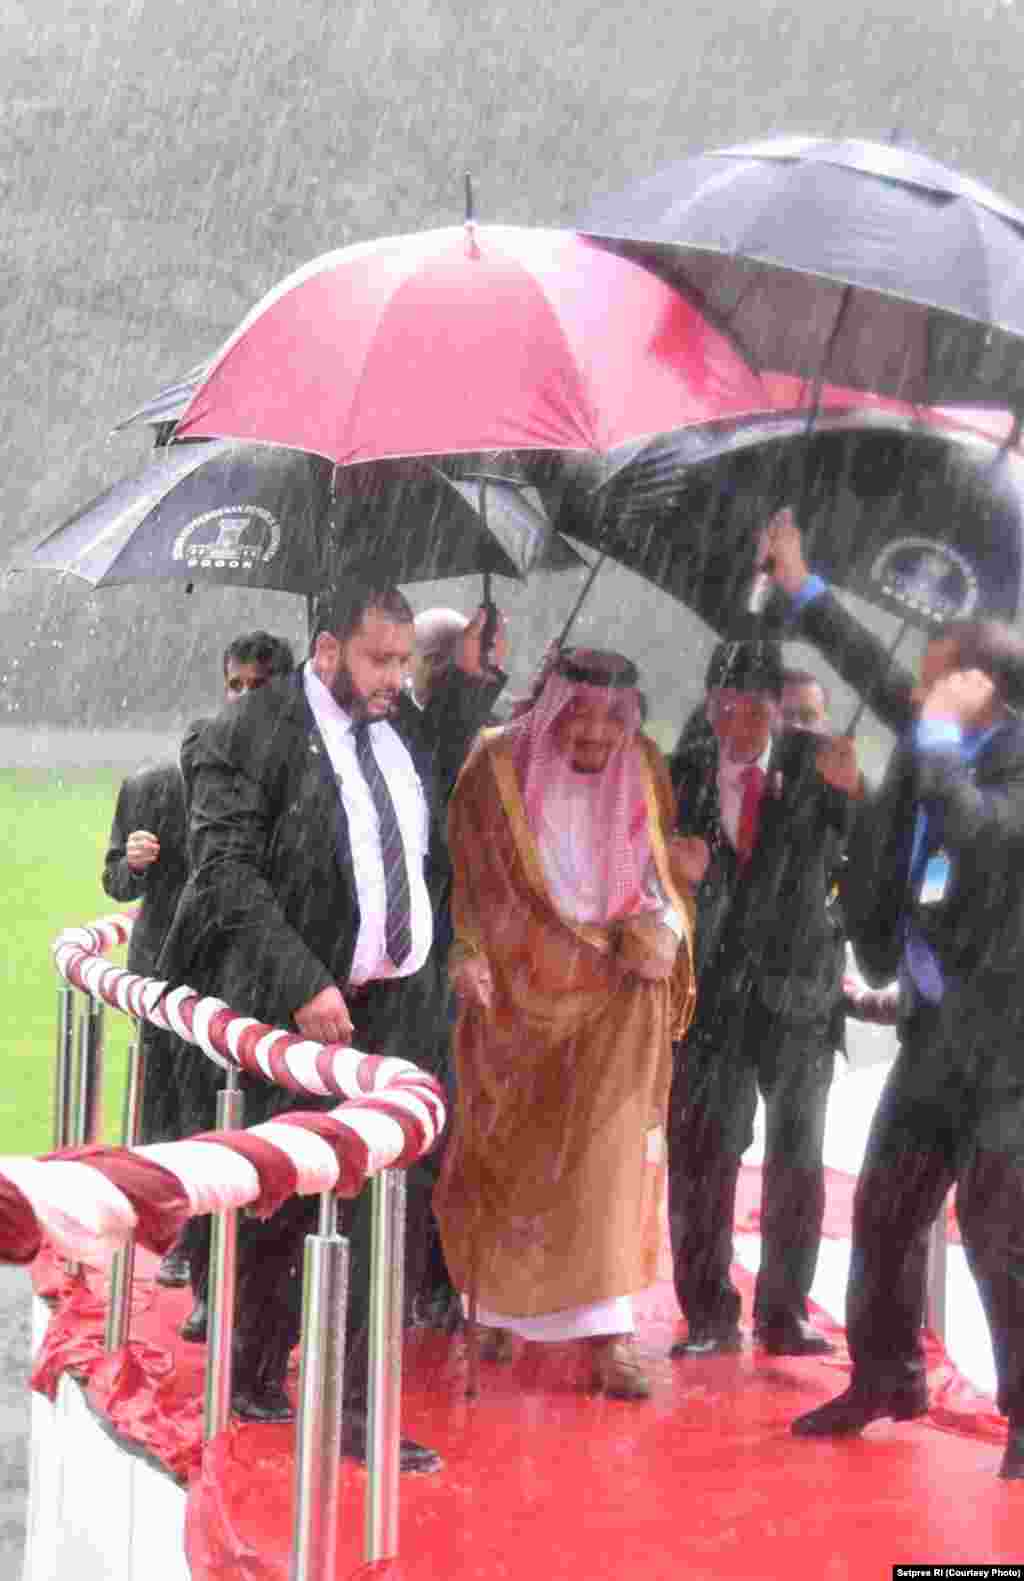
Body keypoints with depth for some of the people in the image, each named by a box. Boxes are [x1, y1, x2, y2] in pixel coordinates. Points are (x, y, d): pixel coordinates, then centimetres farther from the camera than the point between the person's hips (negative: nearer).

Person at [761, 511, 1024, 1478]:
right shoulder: (931, 744, 7)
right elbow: (876, 678, 20)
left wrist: (936, 740, -23)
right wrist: (801, 591, 21)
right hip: (935, 1026, 8)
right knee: (884, 1210, 13)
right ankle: (885, 1379, 28)